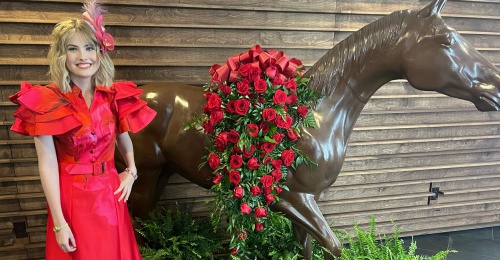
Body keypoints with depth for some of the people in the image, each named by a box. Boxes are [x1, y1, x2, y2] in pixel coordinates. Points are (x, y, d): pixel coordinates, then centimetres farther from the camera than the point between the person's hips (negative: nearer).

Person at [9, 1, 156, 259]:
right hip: (71, 196, -3)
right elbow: (47, 164, -13)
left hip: (109, 193, 3)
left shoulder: (115, 97, -1)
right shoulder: (47, 101, -12)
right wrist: (59, 222, -14)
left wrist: (131, 170, 4)